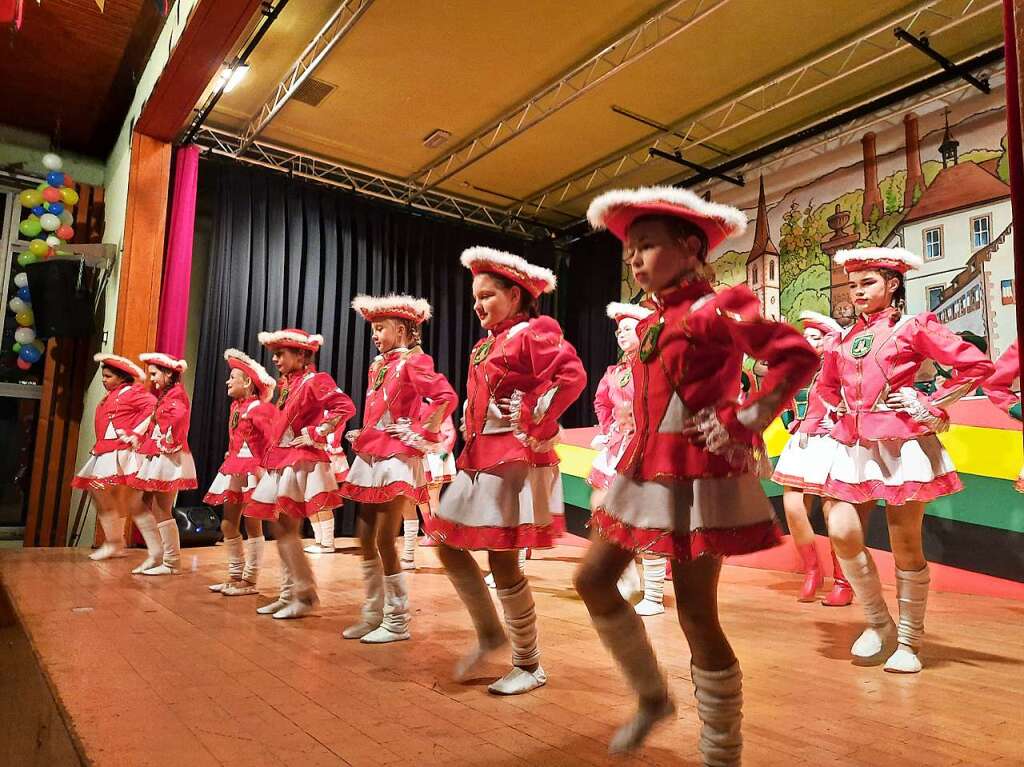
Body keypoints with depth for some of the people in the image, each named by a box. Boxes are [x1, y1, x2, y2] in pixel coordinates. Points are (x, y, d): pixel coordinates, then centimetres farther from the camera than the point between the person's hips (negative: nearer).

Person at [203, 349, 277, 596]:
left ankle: (250, 581, 8)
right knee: (228, 525, 12)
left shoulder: (260, 408, -14)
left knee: (252, 526, 0)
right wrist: (230, 458, 16)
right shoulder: (235, 406, 13)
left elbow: (273, 439, -21)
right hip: (233, 470, 9)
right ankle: (235, 575, 24)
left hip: (252, 471, -9)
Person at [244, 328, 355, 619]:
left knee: (287, 531, -6)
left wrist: (316, 434, -19)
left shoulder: (314, 380, -12)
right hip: (280, 463, 9)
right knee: (280, 528, 10)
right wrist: (270, 454, 16)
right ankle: (289, 594, 19)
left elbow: (346, 407, -24)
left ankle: (305, 597, 4)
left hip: (300, 462, -9)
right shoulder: (286, 383, 14)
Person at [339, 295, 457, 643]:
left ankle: (397, 622, 8)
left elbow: (446, 396, -24)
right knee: (366, 539, 10)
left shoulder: (413, 361, -10)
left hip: (397, 458, -9)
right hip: (370, 457, 9)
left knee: (384, 541, -5)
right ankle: (373, 614, 22)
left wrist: (422, 434, -19)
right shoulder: (378, 365, 16)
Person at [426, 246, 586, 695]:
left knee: (502, 562, -3)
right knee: (449, 547, 11)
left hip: (514, 460, -9)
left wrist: (536, 430, -22)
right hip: (479, 459, 9)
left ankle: (529, 666, 16)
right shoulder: (486, 344, 16)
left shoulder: (532, 333, -10)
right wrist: (470, 442, 16)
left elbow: (572, 375, -26)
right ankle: (490, 634, 29)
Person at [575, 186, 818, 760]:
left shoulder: (716, 309, -11)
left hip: (697, 476, -9)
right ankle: (653, 696, 29)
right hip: (646, 471, 9)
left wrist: (741, 422, -19)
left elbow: (799, 356, -18)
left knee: (696, 616, -1)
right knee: (594, 580, 10)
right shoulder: (652, 322, 13)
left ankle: (723, 754, 20)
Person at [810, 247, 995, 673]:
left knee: (905, 544, 2)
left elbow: (977, 366, -4)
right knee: (843, 533, -7)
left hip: (902, 443, -4)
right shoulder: (845, 338, 14)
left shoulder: (914, 326, 1)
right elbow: (827, 385, 30)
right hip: (854, 445, 4)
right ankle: (878, 623, 16)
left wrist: (931, 407, -7)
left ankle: (909, 641, 18)